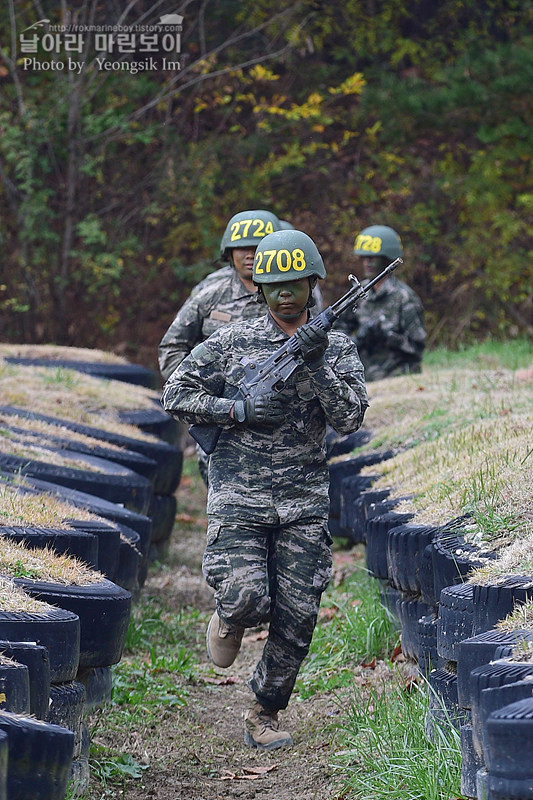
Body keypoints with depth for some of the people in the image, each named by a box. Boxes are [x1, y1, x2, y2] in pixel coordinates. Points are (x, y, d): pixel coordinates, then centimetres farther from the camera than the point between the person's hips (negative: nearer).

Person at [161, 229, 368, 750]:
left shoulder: (338, 347, 6)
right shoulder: (232, 342, 1)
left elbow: (350, 419, -6)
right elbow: (175, 396, 2)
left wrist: (316, 364, -18)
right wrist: (240, 410, -11)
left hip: (305, 501, 2)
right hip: (239, 493, -2)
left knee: (297, 619, -1)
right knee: (247, 601, -16)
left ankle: (264, 715, 16)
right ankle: (229, 617, 21)